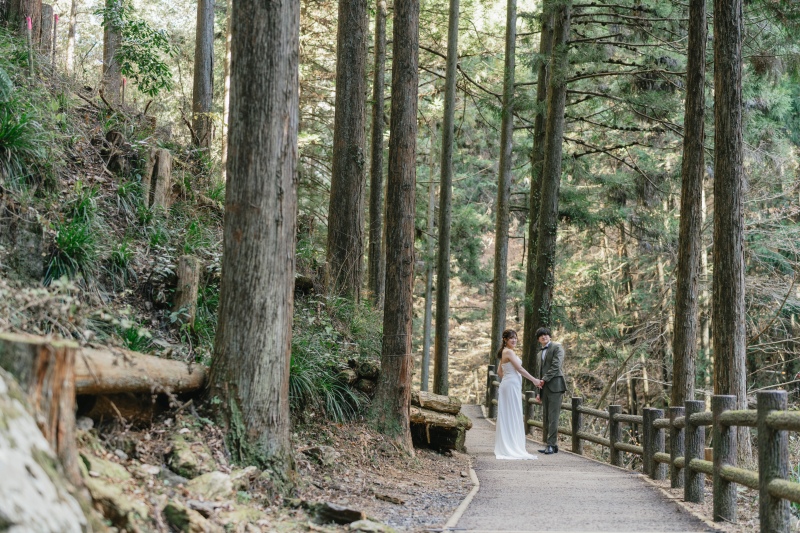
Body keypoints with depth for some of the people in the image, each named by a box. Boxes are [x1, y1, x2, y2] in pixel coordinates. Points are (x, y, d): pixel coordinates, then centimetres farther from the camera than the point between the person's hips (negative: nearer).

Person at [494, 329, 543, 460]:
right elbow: (519, 368, -15)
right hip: (511, 386, -10)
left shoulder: (505, 352, 17)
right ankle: (511, 448, -5)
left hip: (507, 385, 10)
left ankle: (504, 448, 14)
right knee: (512, 416, -7)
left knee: (507, 417, 11)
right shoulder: (509, 352, -12)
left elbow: (499, 372, 21)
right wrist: (534, 380, -11)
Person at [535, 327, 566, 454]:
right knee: (546, 417, 6)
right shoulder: (541, 353, 22)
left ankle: (552, 444, -11)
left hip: (554, 385, -8)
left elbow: (556, 366, -13)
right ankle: (548, 444, 9)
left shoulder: (557, 347, -2)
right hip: (544, 388, 8)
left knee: (553, 416, -10)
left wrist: (544, 379, -15)